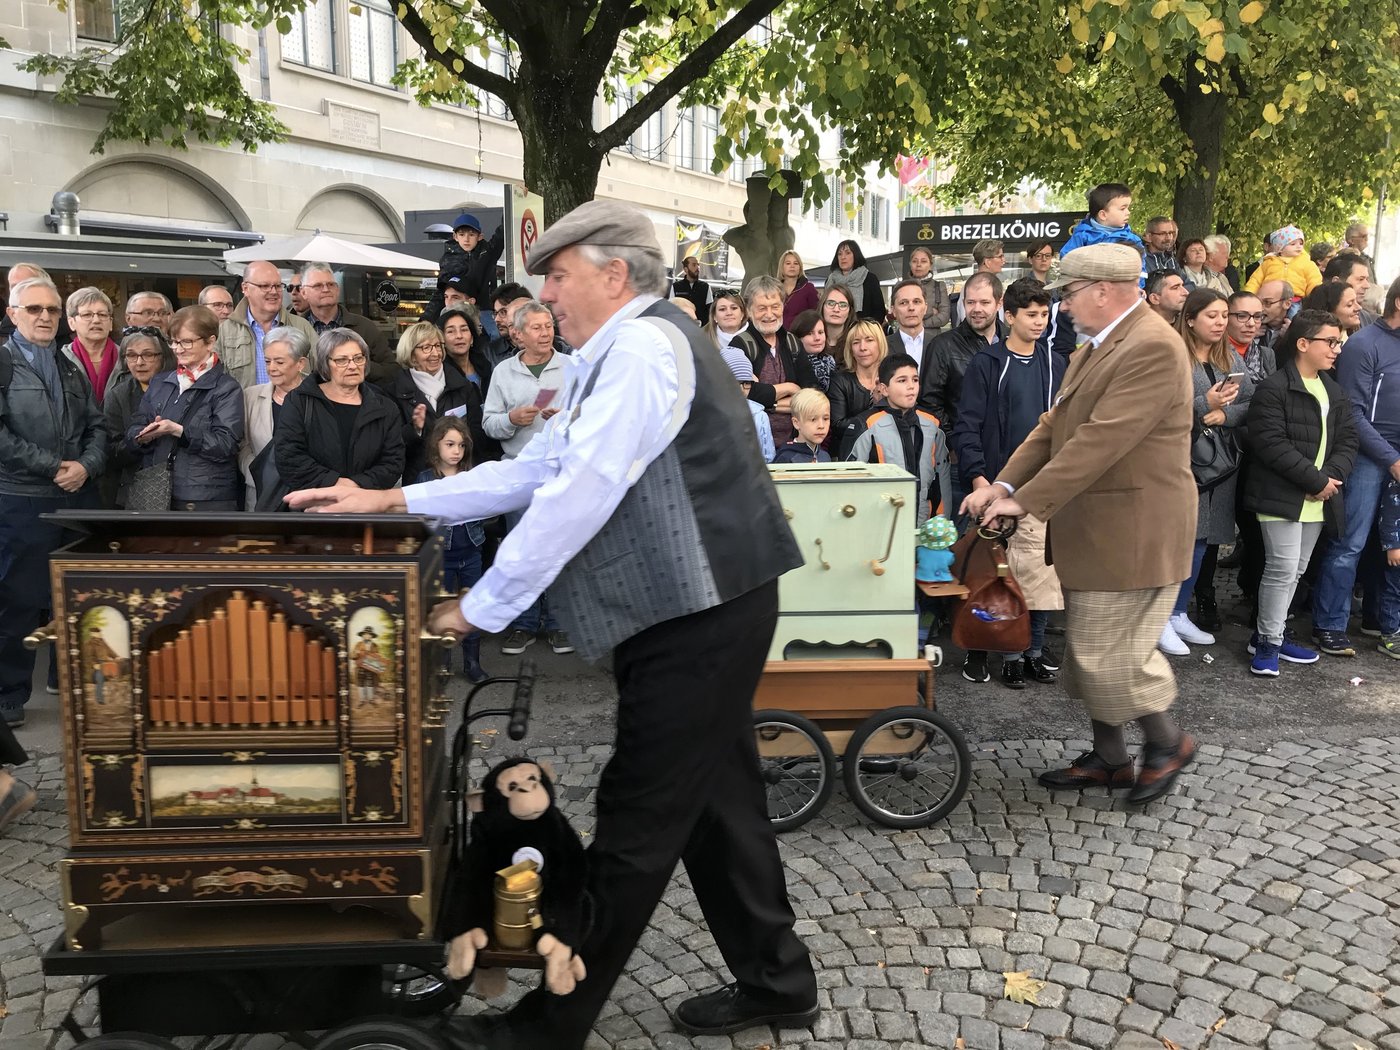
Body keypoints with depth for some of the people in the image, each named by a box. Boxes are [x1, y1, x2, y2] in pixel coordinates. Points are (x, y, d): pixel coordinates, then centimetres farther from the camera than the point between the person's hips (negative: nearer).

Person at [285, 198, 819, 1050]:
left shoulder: (643, 344, -14)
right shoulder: (622, 357, 19)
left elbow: (580, 495, -20)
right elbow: (534, 470, 18)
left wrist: (482, 607, -13)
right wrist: (392, 501, 13)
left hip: (699, 614, -10)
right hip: (702, 609, 10)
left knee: (637, 822, 0)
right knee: (714, 800, 17)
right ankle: (775, 981, 31)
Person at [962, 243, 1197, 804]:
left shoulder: (1152, 347, -19)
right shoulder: (1093, 349, 13)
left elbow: (1101, 440, -25)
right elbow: (1054, 426, 12)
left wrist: (1025, 502, -23)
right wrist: (1003, 484, 0)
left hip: (1131, 535, -10)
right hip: (1093, 530, 10)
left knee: (1109, 656, -3)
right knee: (1088, 650, 16)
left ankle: (1168, 742, 22)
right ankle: (1108, 758, 30)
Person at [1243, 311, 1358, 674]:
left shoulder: (1336, 392, 16)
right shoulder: (1273, 389, -11)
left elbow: (1347, 440, 11)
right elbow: (1271, 444, -19)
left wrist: (1333, 477, -8)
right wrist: (1316, 480, -18)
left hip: (1318, 499, 8)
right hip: (1281, 495, -8)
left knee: (1295, 571, 13)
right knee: (1283, 569, -9)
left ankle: (1272, 631, 24)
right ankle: (1268, 641, 3)